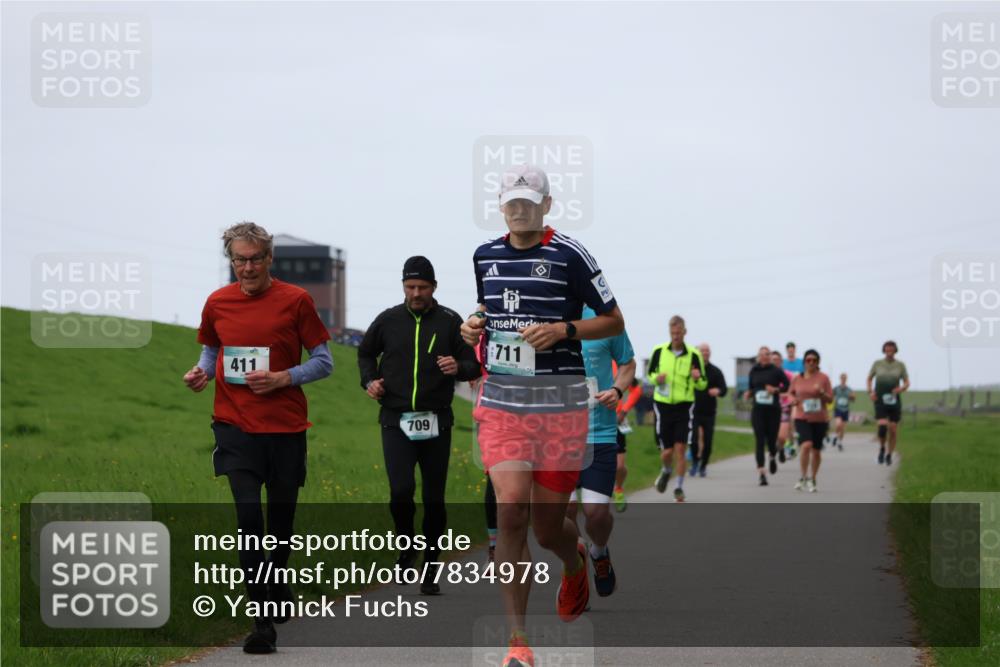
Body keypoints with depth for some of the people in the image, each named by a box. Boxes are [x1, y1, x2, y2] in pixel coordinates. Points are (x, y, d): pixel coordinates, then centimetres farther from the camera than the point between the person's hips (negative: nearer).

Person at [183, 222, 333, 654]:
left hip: (286, 427, 0)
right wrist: (202, 372, -2)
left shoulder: (296, 301, -3)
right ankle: (263, 621, -10)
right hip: (235, 427, 1)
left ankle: (276, 587, 39)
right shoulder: (217, 303, 5)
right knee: (248, 514, -13)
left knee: (281, 516, 10)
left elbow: (323, 362, 1)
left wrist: (284, 378, -14)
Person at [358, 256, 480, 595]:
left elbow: (473, 364, 5)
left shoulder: (450, 322, 2)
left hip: (436, 422, 0)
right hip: (396, 420, 0)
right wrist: (370, 380, 5)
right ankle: (406, 545, 14)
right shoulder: (388, 320, 5)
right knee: (401, 491, -15)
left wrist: (459, 367, -18)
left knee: (434, 499, 3)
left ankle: (430, 567, 15)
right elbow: (366, 352, 23)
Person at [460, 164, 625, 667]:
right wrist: (474, 327, 5)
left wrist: (562, 330, -15)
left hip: (560, 404, -3)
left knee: (547, 527, 5)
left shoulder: (569, 255, -6)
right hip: (500, 402, 3)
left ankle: (575, 563, 46)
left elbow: (614, 321, 0)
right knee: (510, 512, -16)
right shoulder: (485, 256, 9)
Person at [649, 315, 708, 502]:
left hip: (684, 407, -1)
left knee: (680, 448, -8)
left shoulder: (693, 355, -4)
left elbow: (702, 385, 3)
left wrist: (698, 378, -20)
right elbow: (650, 374, 12)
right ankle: (666, 471, 36)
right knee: (667, 451, 2)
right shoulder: (659, 351, -1)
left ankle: (679, 488, 5)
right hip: (663, 406, 1)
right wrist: (656, 378, -11)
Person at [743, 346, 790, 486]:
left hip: (773, 410, -2)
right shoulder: (753, 371, 7)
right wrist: (749, 393, -3)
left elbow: (787, 385, 1)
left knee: (771, 440, 2)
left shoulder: (776, 371, -2)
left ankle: (773, 457, 39)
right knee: (759, 441, -7)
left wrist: (776, 389, -15)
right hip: (758, 410, 2)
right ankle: (761, 473, -9)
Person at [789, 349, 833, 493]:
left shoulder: (823, 378, -1)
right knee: (806, 445, -22)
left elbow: (830, 399, 0)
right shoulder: (797, 379, 4)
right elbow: (791, 393, 19)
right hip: (802, 418, 0)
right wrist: (793, 400, -4)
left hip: (820, 419, 0)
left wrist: (821, 392, -20)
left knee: (816, 450, 8)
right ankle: (804, 478, -10)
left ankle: (812, 480, 26)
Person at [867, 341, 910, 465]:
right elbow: (869, 379, 14)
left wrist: (901, 388, -17)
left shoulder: (900, 365, 2)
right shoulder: (877, 364, 2)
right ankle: (882, 448, 8)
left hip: (894, 400, 1)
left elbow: (907, 383, 6)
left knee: (893, 429, 2)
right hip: (880, 400, -1)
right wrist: (870, 392, -3)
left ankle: (889, 455, 19)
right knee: (882, 426, -19)